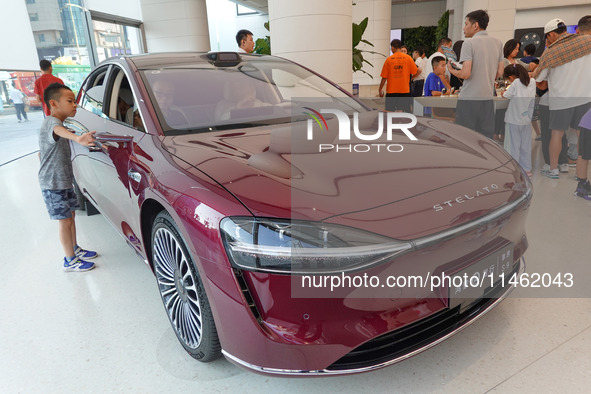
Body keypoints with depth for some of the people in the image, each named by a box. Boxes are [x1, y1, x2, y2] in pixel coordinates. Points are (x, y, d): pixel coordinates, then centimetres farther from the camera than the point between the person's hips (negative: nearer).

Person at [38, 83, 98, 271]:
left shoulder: (55, 122, 12)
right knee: (65, 221, -1)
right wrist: (77, 138, -71)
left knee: (71, 215, 19)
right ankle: (70, 261, 12)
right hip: (53, 184, -10)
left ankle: (75, 249, 35)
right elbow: (59, 131, -50)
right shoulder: (52, 122, -23)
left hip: (64, 180, 10)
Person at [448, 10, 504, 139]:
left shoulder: (469, 43, -8)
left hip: (468, 99, -6)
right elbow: (500, 73, 12)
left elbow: (465, 74, -15)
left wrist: (452, 70, 3)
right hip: (488, 98, 6)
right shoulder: (498, 43, 11)